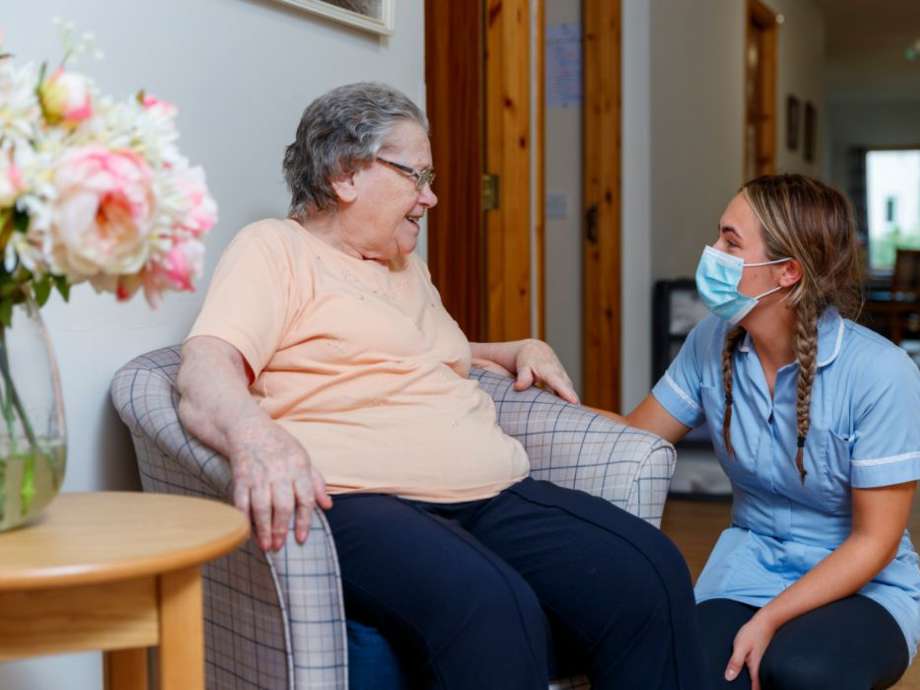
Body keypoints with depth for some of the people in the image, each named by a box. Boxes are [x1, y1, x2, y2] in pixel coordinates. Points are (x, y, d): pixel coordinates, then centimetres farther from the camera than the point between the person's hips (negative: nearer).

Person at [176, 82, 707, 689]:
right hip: (365, 503, -7)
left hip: (493, 499, 8)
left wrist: (520, 350, 28)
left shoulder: (409, 267, 29)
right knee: (493, 611, -38)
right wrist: (255, 435, -37)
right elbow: (205, 373, -14)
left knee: (651, 574, -17)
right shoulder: (275, 249, 3)